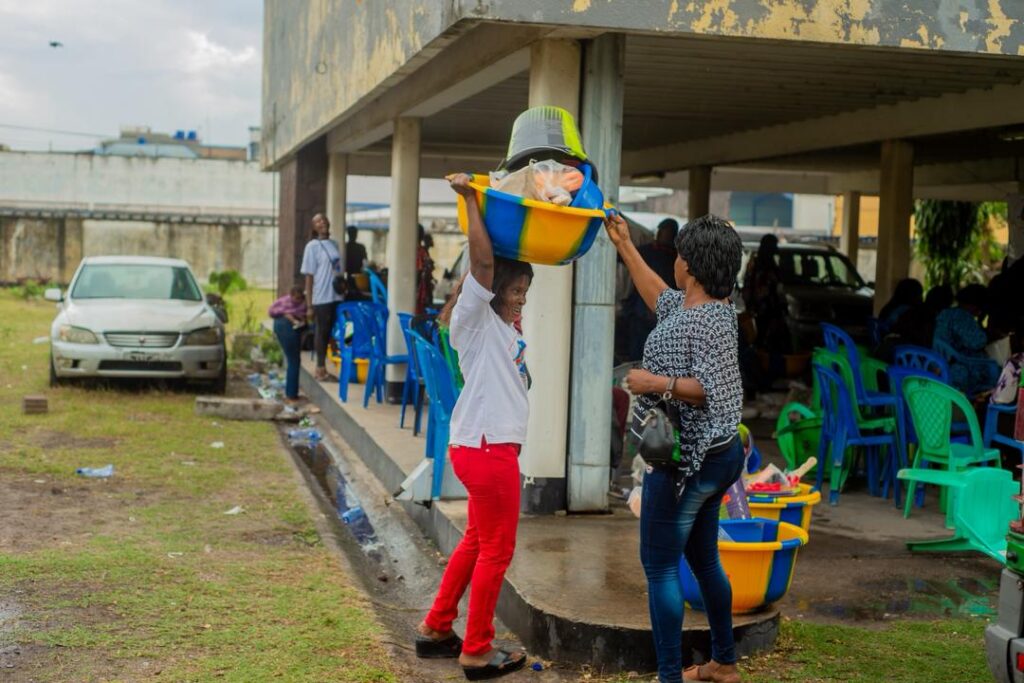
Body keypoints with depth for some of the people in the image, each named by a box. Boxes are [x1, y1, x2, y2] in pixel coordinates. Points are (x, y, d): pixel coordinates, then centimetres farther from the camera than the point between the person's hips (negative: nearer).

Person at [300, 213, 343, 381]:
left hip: (337, 296, 6)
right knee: (321, 331, 0)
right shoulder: (312, 246, -5)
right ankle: (320, 367, 9)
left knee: (330, 331, 10)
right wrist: (309, 305, -9)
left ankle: (322, 366, 20)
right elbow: (309, 276, -7)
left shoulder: (334, 244, 11)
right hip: (321, 297, -5)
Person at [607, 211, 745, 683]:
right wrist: (624, 246, 32)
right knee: (703, 559, 20)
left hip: (685, 461, -10)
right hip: (714, 455, 10)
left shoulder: (704, 321, -20)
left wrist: (658, 384, -27)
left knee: (659, 567, -3)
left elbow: (711, 389, -26)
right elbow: (659, 296, 28)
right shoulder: (709, 307, 10)